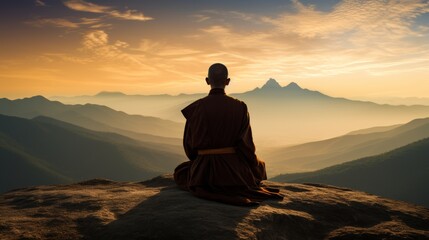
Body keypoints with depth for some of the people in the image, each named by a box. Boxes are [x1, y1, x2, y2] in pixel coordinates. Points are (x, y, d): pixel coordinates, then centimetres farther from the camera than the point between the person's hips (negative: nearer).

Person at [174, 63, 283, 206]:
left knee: (180, 171, 32)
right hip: (234, 170, 1)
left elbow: (189, 143, 0)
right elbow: (246, 144, -8)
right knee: (259, 166, 34)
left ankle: (209, 190, 15)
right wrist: (258, 166, 10)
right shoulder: (240, 107, -8)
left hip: (204, 171, -1)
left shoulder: (196, 108, -7)